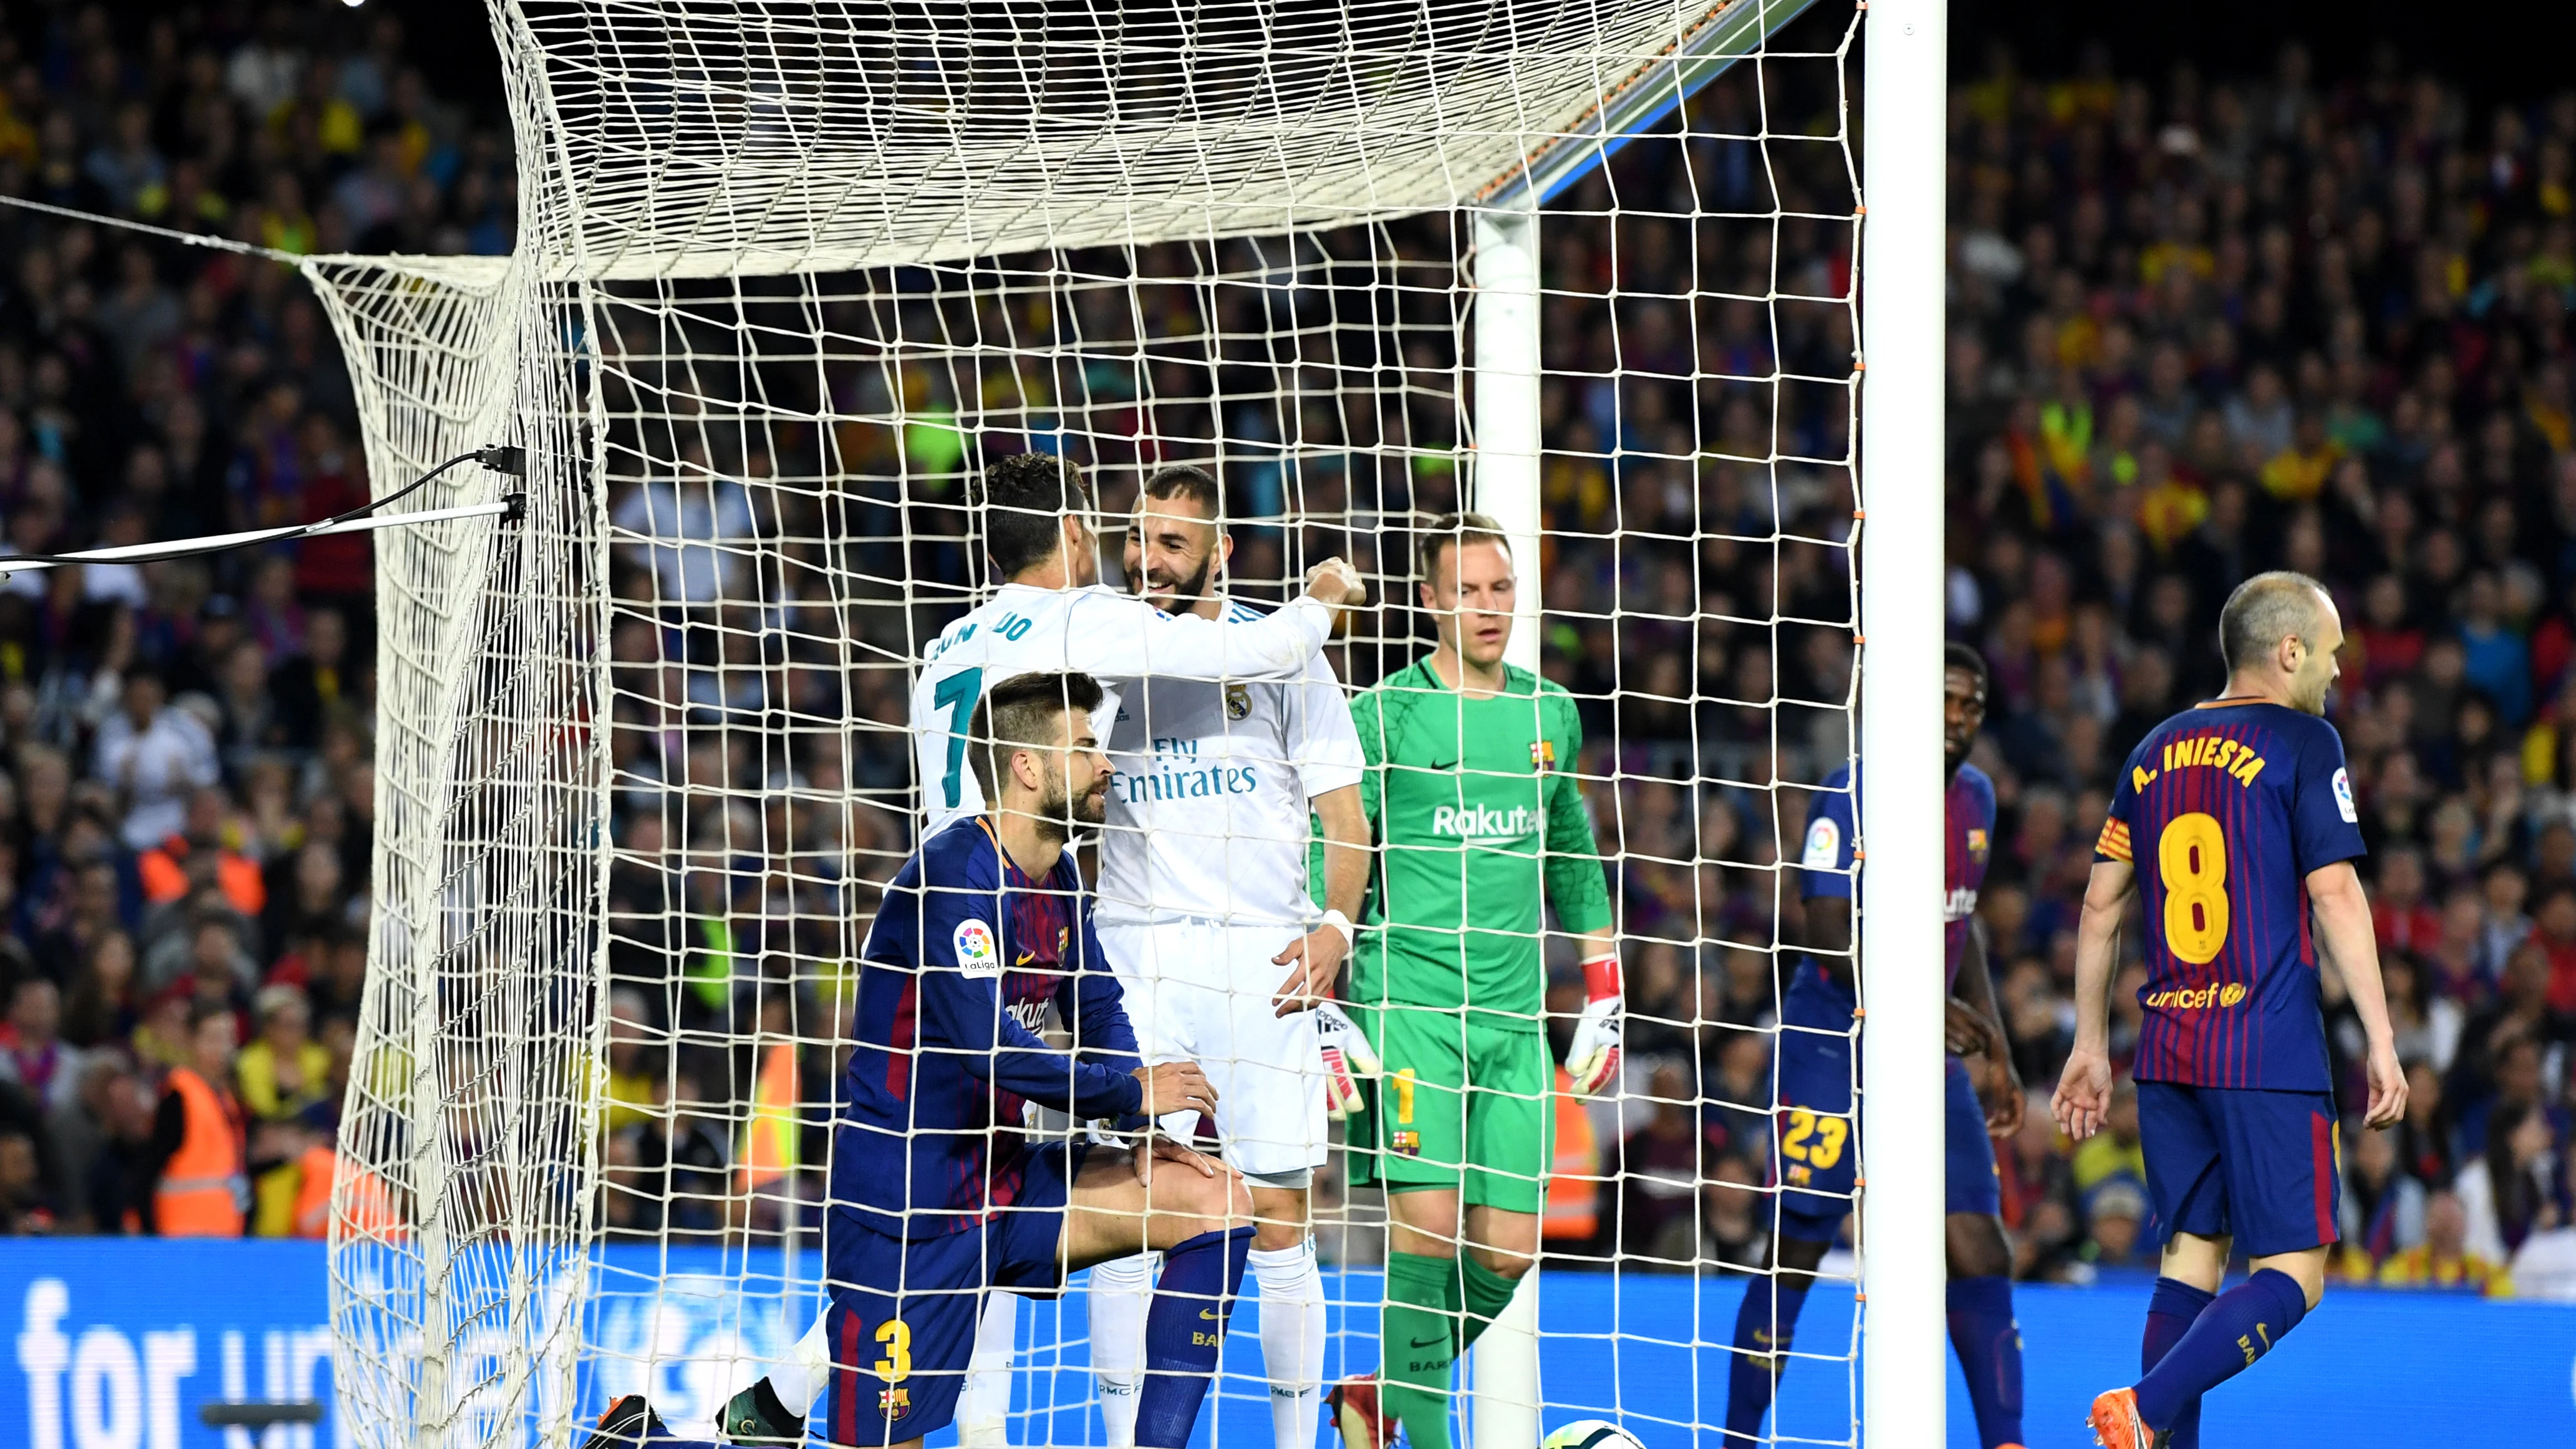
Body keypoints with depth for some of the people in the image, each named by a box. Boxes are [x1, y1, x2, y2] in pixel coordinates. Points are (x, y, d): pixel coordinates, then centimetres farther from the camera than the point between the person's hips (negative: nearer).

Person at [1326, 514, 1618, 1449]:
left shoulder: (1551, 714, 13)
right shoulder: (1386, 714, -3)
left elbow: (1575, 863, 23)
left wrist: (1602, 1000, 20)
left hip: (1514, 1014, 5)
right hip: (1408, 1000, -5)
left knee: (1506, 1253, -1)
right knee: (1427, 1223, -15)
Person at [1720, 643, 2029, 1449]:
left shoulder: (1975, 797, 10)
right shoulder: (1855, 796, -13)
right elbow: (1831, 935, -19)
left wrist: (1997, 1054, 17)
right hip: (1833, 1049, -6)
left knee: (1979, 1258, -3)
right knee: (1795, 1256, -2)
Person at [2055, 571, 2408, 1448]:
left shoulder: (2156, 752, 14)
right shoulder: (2302, 743, -4)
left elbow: (2101, 907, 16)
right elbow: (2335, 896, -10)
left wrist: (2090, 1047, 22)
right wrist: (2380, 1039, -8)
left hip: (2169, 1050, 6)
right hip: (2271, 1058, -6)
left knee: (2192, 1258, 13)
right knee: (2292, 1276, -5)